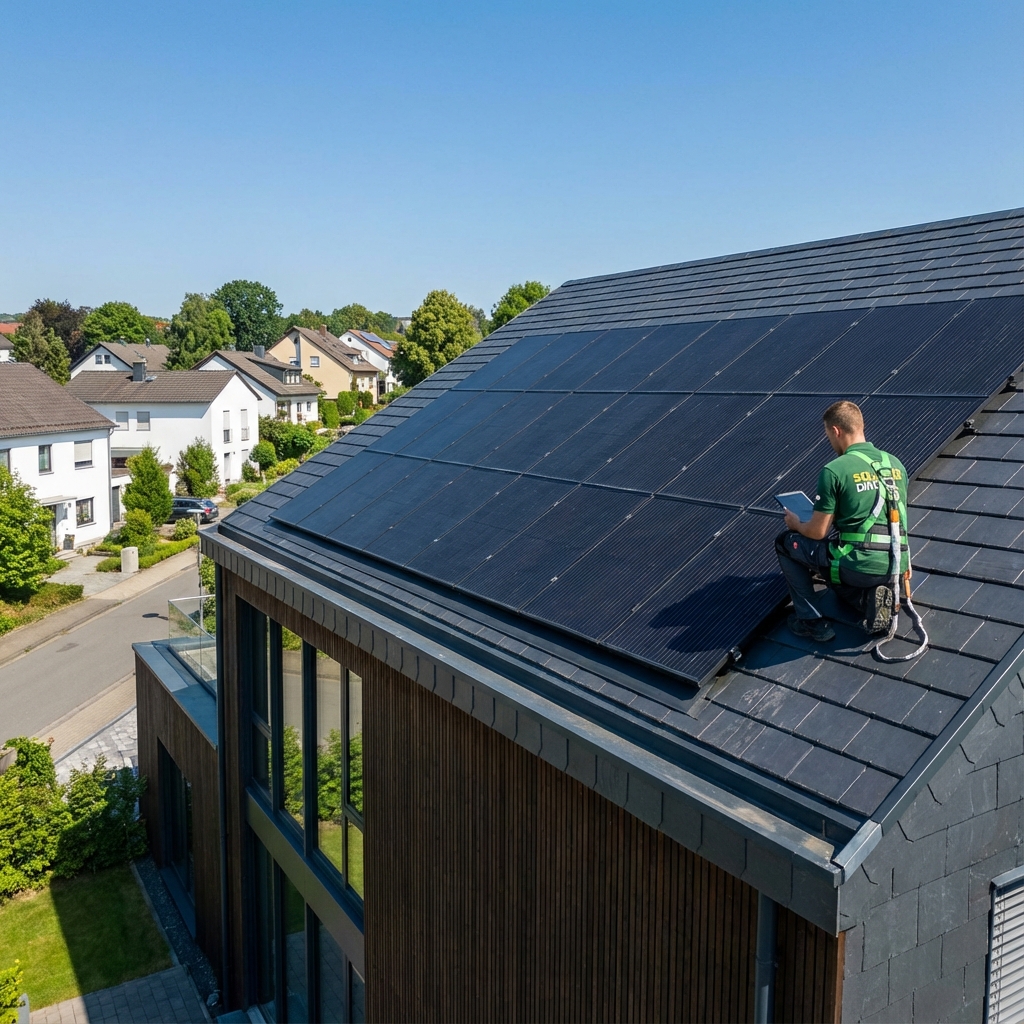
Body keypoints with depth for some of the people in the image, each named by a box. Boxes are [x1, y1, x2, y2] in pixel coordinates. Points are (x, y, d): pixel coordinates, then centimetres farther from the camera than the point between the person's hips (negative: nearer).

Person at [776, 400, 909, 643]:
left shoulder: (834, 470, -11)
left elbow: (817, 532, -7)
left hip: (857, 566, -7)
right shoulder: (895, 464, 9)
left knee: (786, 542, 16)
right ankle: (872, 598, 7)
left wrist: (796, 525, 16)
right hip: (895, 566, 7)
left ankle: (812, 621, 13)